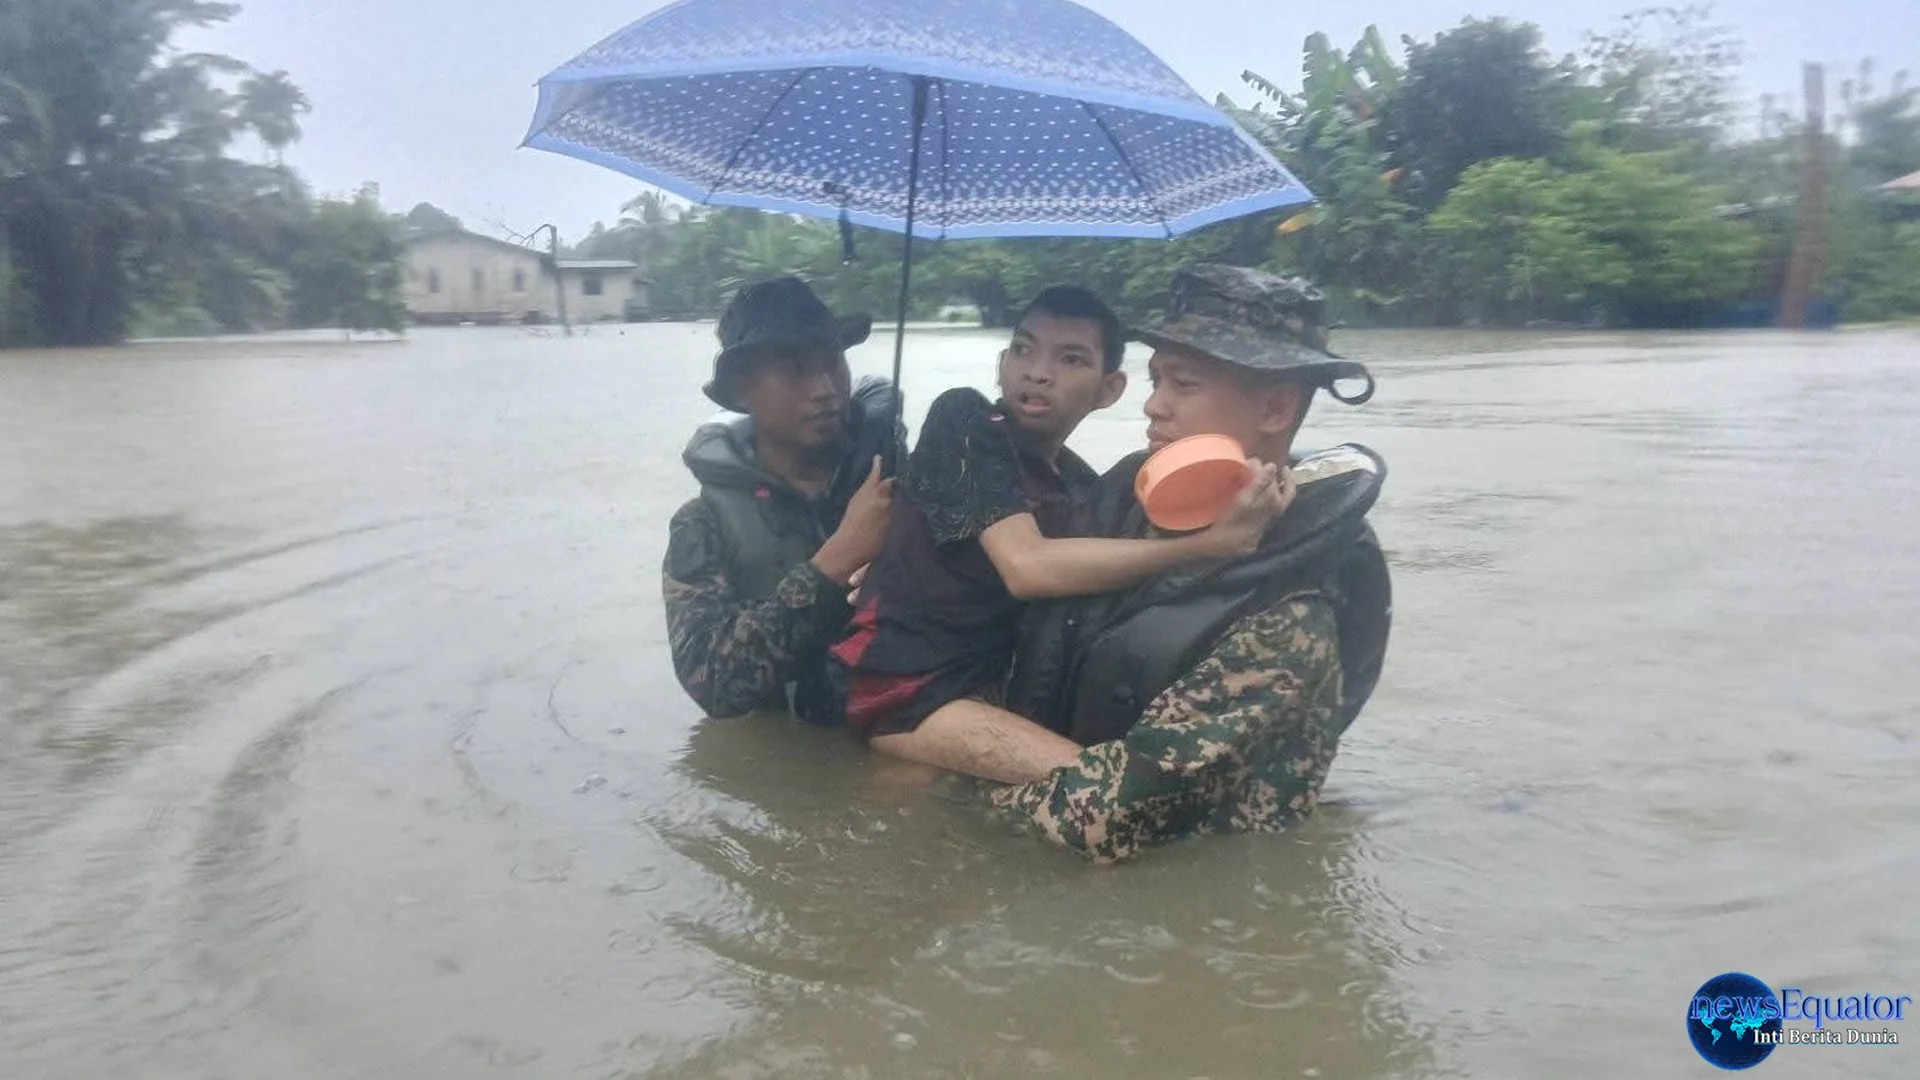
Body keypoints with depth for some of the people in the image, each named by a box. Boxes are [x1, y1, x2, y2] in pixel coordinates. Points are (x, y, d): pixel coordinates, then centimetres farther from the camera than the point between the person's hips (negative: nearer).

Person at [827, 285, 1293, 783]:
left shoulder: (1083, 488, 8)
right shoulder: (963, 420, -12)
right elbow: (1026, 568, -25)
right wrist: (1212, 542, -29)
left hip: (991, 686, 8)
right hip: (904, 689, -7)